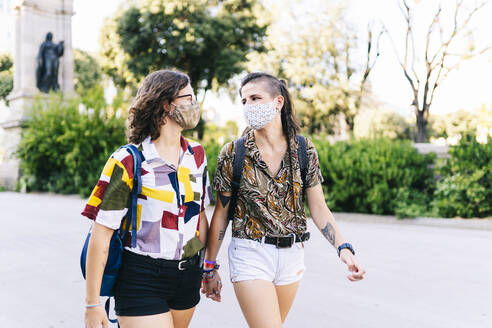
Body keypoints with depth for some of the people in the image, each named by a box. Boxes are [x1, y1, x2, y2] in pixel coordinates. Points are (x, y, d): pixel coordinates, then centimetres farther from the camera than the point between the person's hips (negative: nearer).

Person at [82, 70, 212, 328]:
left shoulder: (197, 155, 5)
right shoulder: (128, 162, -12)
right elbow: (102, 232, -12)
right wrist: (93, 303, -11)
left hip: (188, 276, 6)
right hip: (142, 279, -5)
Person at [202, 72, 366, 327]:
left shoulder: (304, 150, -2)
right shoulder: (233, 153, -6)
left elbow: (318, 208, 1)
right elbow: (220, 214, -1)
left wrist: (343, 248, -12)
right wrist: (210, 267, 2)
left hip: (292, 255, 3)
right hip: (250, 255, -3)